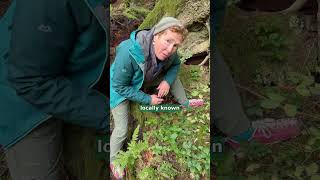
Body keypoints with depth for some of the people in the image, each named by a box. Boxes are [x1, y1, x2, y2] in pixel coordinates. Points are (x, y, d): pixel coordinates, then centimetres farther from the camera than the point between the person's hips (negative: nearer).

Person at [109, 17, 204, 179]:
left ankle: (185, 102, 27)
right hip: (121, 89, -4)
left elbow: (175, 64, -3)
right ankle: (113, 160, 27)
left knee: (173, 78, -1)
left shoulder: (169, 52, -26)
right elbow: (120, 87, -31)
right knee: (122, 130, -2)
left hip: (145, 81, 5)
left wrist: (167, 81, -22)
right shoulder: (128, 53, -43)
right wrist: (148, 99, -26)